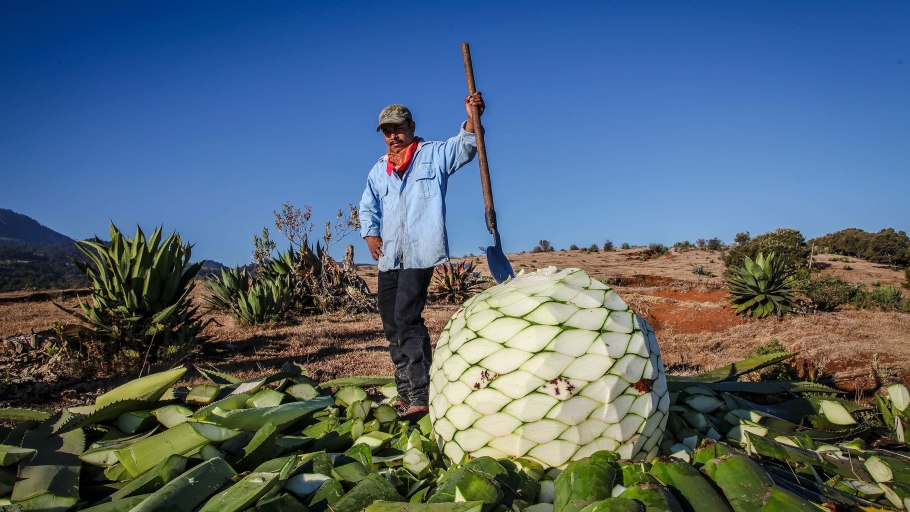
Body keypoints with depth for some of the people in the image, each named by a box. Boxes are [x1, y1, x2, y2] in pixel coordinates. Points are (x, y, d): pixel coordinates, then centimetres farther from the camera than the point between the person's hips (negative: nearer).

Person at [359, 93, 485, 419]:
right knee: (392, 325, 7)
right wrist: (370, 234, 3)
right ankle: (406, 394, 17)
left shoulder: (435, 155, 5)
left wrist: (472, 118, -30)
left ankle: (420, 397, -10)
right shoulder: (379, 169, 19)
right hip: (388, 256, 6)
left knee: (406, 320, -15)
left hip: (420, 253, -6)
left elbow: (464, 146, -10)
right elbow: (367, 206, 21)